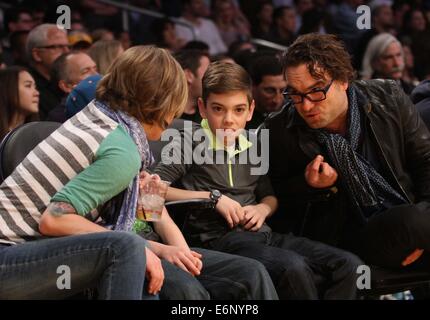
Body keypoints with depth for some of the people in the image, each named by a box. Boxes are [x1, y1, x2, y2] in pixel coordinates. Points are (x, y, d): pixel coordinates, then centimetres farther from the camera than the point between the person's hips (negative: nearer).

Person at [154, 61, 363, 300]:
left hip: (261, 234, 7)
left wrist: (263, 208, 5)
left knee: (348, 264, -13)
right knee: (294, 267, -36)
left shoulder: (251, 147, 21)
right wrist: (213, 197, -10)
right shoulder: (190, 143, 1)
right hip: (219, 238, -7)